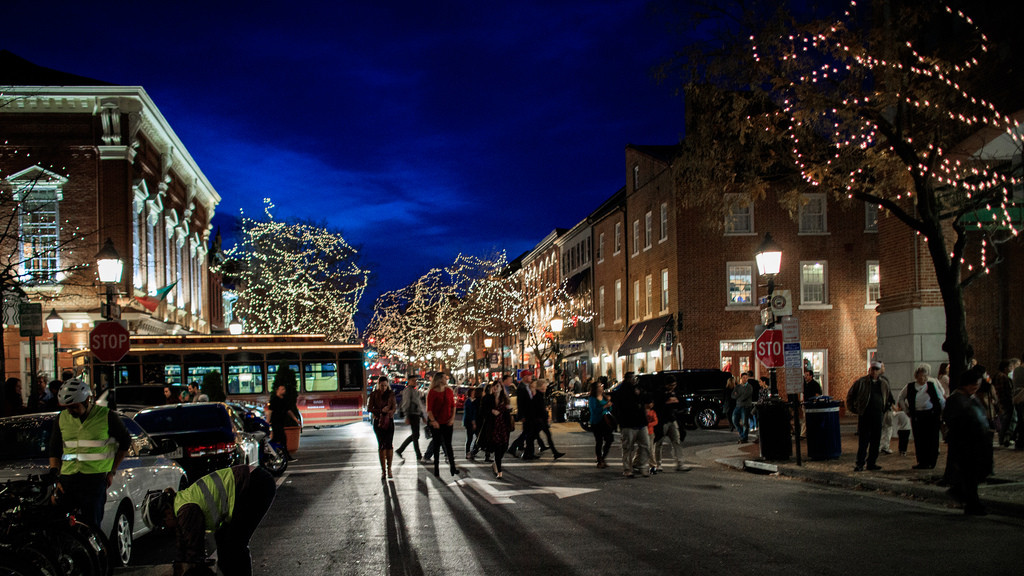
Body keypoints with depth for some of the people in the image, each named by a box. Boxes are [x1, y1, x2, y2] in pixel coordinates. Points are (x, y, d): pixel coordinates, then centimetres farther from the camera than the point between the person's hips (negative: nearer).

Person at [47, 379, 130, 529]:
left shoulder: (107, 416, 0)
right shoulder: (62, 418, 12)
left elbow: (125, 443, 10)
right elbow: (54, 450, 19)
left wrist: (112, 472, 5)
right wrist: (54, 476, 6)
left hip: (95, 479, -4)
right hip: (67, 479, 4)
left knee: (91, 525, -10)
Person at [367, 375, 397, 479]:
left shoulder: (391, 394, 3)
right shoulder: (374, 394, -1)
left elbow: (394, 406, -1)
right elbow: (369, 408, -4)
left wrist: (391, 411, -24)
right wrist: (381, 410, -17)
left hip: (389, 421, 1)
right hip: (378, 421, -1)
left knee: (389, 444, -6)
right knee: (381, 445, -2)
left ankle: (389, 468, 7)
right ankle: (383, 470, 4)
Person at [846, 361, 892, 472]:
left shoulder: (884, 383, 12)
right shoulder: (861, 382, -1)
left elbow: (889, 397, 29)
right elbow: (850, 395, 6)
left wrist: (885, 409, 21)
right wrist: (853, 409, 3)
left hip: (878, 415, 5)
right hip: (864, 415, -4)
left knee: (876, 440, 6)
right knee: (863, 440, -6)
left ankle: (871, 463, 15)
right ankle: (860, 464, -3)